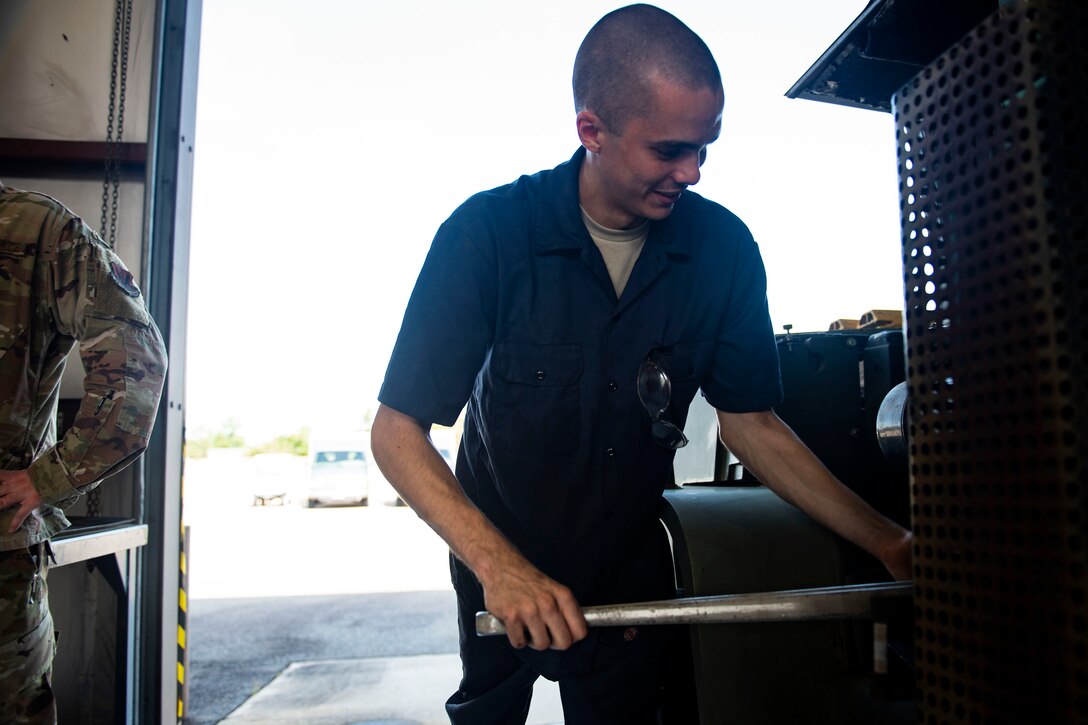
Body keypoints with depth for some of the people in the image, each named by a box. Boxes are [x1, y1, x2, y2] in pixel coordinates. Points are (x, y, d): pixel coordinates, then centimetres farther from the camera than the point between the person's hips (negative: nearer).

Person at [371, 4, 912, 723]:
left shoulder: (723, 247, -17)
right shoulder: (488, 233, -26)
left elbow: (751, 421, -8)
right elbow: (396, 430, -25)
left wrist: (887, 542, -15)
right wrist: (498, 563, -37)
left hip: (630, 565, 0)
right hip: (498, 564, 1)